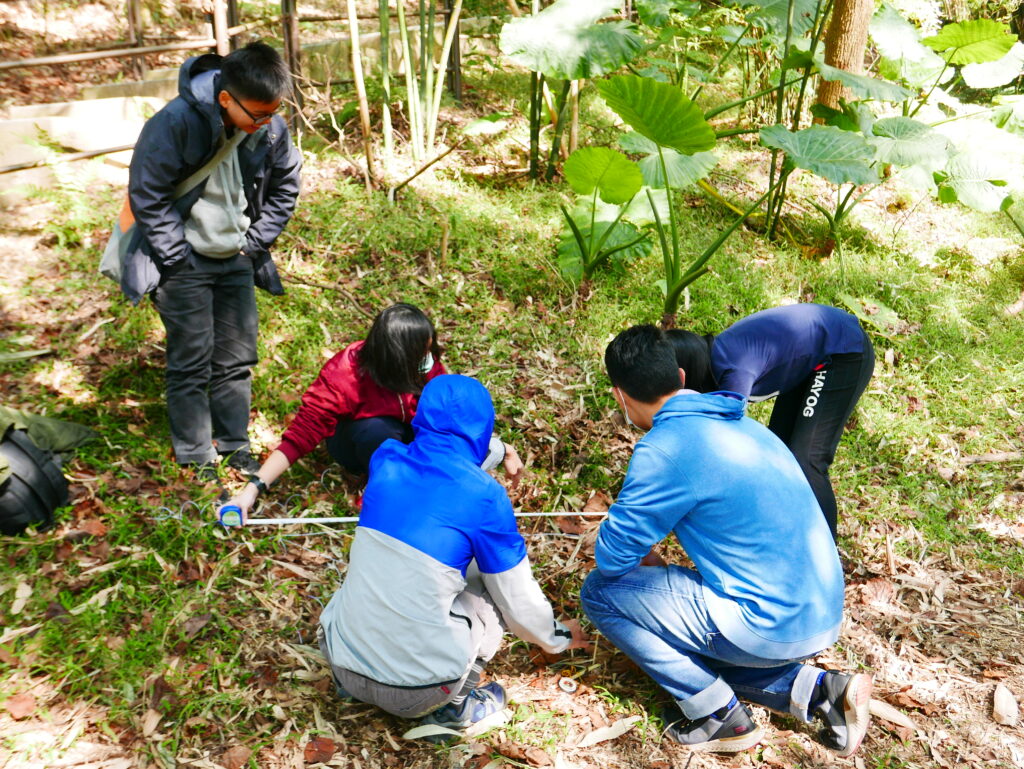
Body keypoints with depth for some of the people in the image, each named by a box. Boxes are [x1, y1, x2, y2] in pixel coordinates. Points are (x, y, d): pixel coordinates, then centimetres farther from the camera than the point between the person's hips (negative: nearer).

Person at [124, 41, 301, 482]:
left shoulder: (272, 128, -9)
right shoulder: (177, 122, -22)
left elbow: (284, 187, 7)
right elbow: (148, 195, -16)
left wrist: (255, 243, 0)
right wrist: (178, 260, -15)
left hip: (237, 261, 5)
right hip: (185, 261, -5)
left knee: (238, 358, 11)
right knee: (191, 362, 1)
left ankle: (234, 444, 27)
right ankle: (195, 457, 16)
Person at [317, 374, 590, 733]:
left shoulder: (385, 460, 0)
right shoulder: (484, 496, -12)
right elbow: (519, 599, 1)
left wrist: (496, 448, 43)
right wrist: (556, 637, 23)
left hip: (340, 660, 4)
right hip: (416, 690, -4)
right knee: (491, 586, 17)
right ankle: (455, 705, 11)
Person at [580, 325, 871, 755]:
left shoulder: (664, 448, -19)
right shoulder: (734, 421, 9)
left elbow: (612, 557, -14)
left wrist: (642, 560, 9)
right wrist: (649, 560, 30)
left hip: (771, 626, -9)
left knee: (600, 592, -3)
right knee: (689, 655, 29)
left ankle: (719, 717, 2)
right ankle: (817, 689, 14)